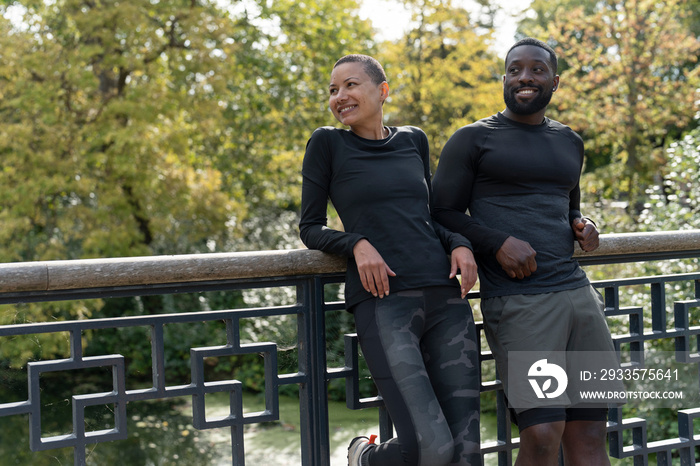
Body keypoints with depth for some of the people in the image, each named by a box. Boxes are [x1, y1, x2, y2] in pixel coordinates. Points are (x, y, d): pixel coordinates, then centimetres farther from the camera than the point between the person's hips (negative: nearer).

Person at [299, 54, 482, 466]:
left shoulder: (413, 140, 16)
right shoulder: (327, 143, 5)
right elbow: (310, 228, 7)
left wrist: (459, 244, 5)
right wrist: (357, 244, -13)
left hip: (445, 299, 5)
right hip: (383, 303, -4)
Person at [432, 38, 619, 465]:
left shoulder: (569, 142, 20)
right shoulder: (473, 140, 4)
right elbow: (443, 214, 2)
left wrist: (583, 227, 9)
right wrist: (498, 243, -13)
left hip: (577, 291, 6)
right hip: (518, 300, -6)